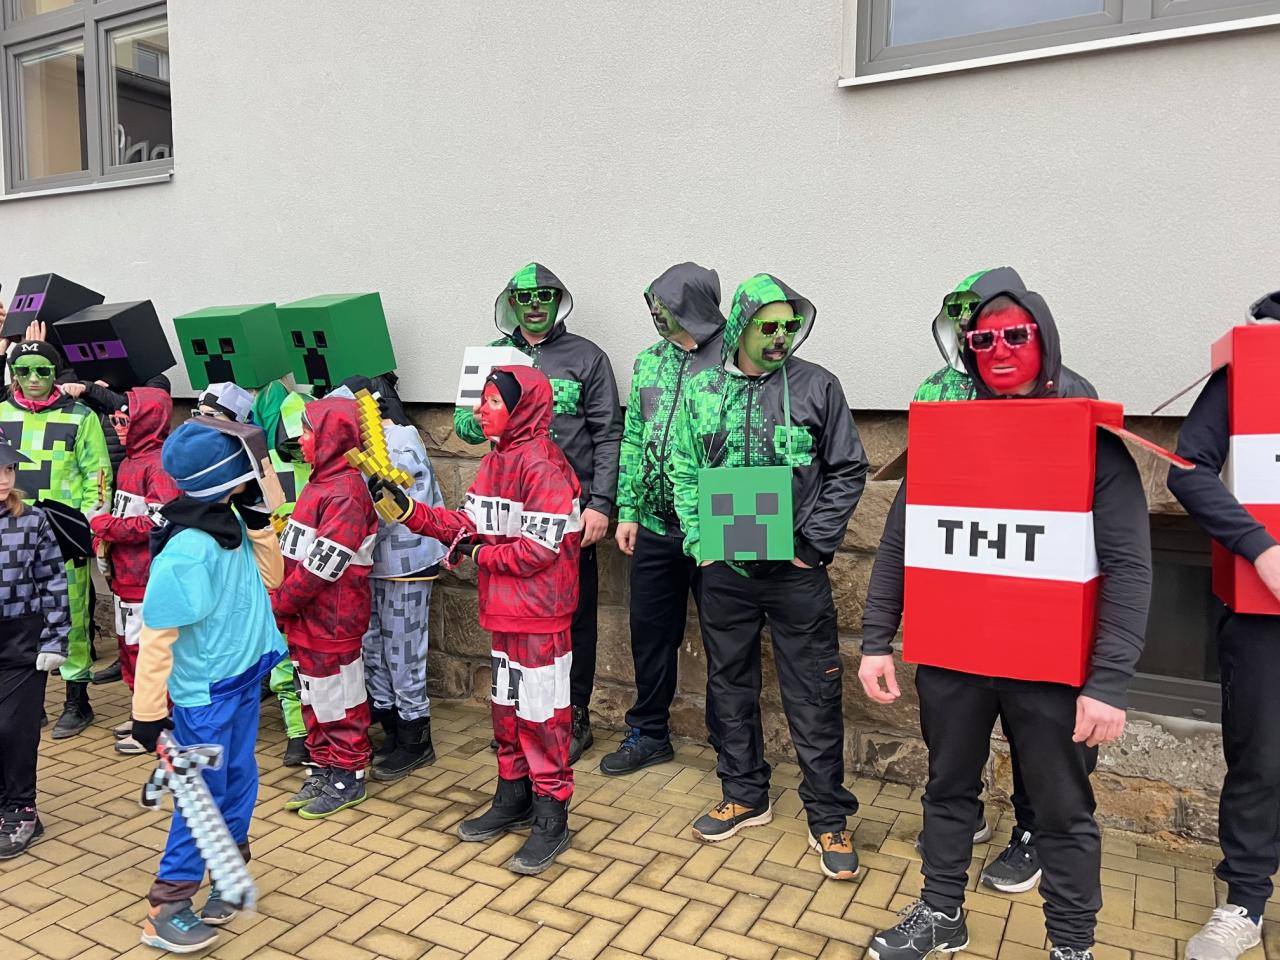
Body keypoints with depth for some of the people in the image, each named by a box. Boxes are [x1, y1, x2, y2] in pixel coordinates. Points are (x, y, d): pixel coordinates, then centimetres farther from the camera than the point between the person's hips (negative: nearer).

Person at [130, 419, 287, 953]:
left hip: (243, 678, 7)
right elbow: (157, 636, -21)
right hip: (203, 692, -7)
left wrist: (259, 522, -7)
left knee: (238, 779, 18)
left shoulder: (230, 523, -2)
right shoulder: (186, 551, -26)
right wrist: (148, 711, -16)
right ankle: (166, 909, 20)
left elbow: (270, 578, 6)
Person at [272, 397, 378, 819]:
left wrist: (279, 602, -14)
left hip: (333, 620, -9)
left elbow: (322, 564, -23)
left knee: (339, 699, 5)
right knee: (315, 697, 19)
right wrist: (283, 602, 7)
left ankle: (348, 777, 19)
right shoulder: (321, 483, 11)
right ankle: (322, 768, 32)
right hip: (306, 617, 9)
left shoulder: (344, 491, -20)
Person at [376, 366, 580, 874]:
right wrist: (406, 509, 1)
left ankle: (552, 820, 15)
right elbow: (469, 524, 8)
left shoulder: (542, 464, -19)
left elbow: (540, 548, -23)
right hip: (504, 611, 9)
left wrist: (478, 553, -11)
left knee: (541, 713, 1)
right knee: (506, 707, 19)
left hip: (539, 615, -9)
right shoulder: (495, 460, 10)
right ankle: (513, 798, 36)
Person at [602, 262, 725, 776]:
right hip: (654, 526, 6)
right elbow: (632, 439, 12)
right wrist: (628, 510, 8)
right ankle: (649, 733, 33)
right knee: (650, 631, 15)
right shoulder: (650, 362, 9)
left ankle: (729, 743, 26)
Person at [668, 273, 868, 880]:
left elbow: (847, 472, 0)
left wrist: (813, 545, -7)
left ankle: (828, 818, 20)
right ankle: (745, 796, 33)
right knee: (731, 684, 14)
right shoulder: (702, 392, 5)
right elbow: (684, 474, 9)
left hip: (795, 569, -3)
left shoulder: (817, 386, -2)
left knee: (814, 695, 4)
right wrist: (698, 543, -2)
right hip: (723, 569, 3)